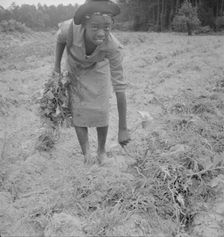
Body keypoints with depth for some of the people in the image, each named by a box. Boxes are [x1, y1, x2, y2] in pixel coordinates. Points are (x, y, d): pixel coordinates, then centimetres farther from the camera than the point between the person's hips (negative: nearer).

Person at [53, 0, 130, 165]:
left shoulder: (113, 47, -41)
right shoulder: (70, 28, -40)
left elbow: (120, 87, -37)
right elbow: (60, 39, -13)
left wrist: (123, 128, -35)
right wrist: (57, 66, -3)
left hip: (98, 69, -1)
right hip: (75, 69, 1)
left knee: (101, 112, -1)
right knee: (77, 112, -4)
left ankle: (101, 151, 24)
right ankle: (86, 154, 10)